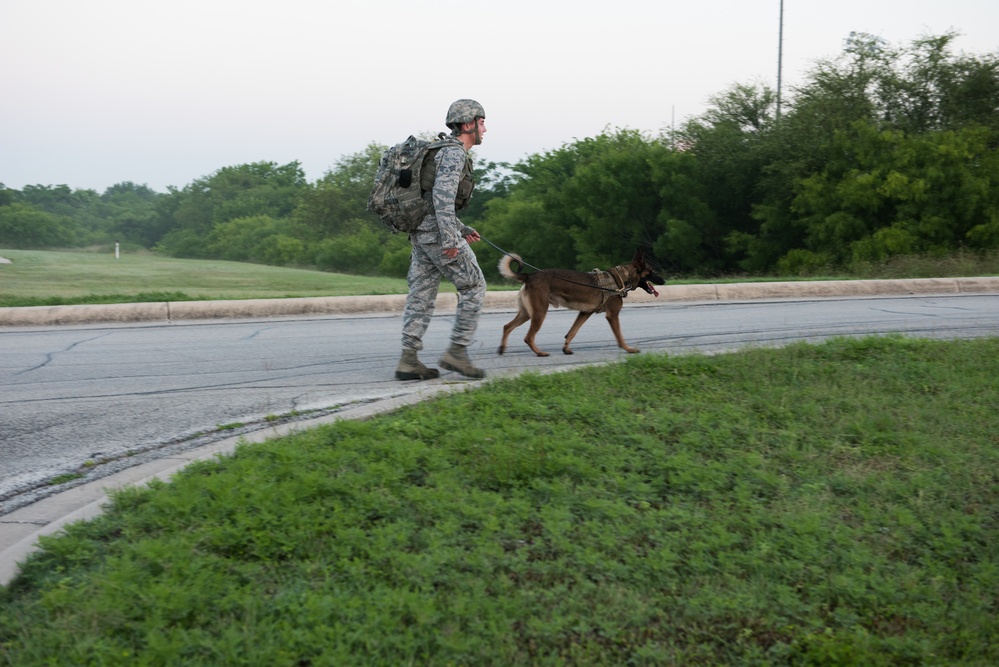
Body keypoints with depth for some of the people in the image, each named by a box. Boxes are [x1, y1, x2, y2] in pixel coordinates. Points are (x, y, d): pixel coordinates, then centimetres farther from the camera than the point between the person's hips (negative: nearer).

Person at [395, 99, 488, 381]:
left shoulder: (447, 152, 21)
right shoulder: (454, 152, -11)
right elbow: (442, 194, -25)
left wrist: (460, 228, 26)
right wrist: (450, 238, -28)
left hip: (421, 231, 10)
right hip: (437, 231, -10)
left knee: (422, 294, 7)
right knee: (473, 286, -1)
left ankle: (408, 360, 4)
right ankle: (457, 352, -1)